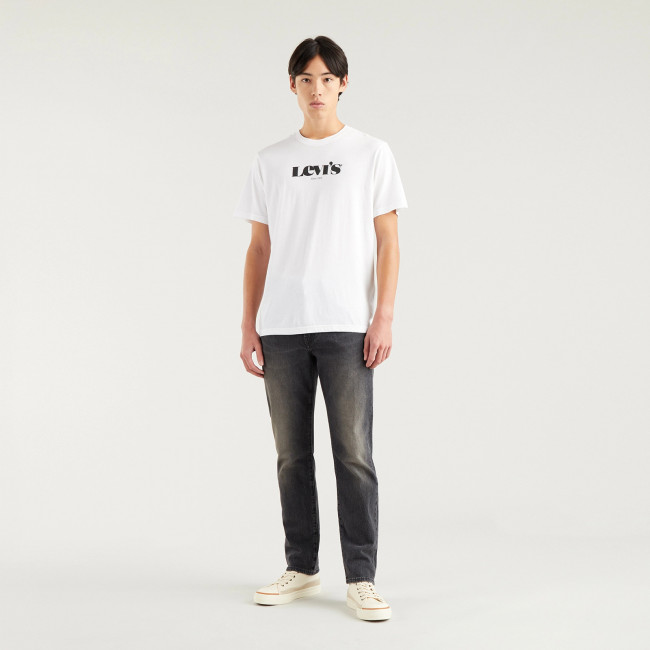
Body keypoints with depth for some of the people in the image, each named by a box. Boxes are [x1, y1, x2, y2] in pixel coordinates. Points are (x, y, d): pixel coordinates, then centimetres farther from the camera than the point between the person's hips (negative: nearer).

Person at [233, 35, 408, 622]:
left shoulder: (372, 154, 6)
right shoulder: (269, 162, 14)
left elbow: (388, 243, 2)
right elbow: (258, 249, 13)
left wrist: (384, 317, -7)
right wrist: (248, 326, 7)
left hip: (347, 326, -3)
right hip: (281, 329, 3)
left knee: (353, 453, -5)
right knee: (293, 454, 9)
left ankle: (361, 579, 3)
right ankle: (302, 568, 21)